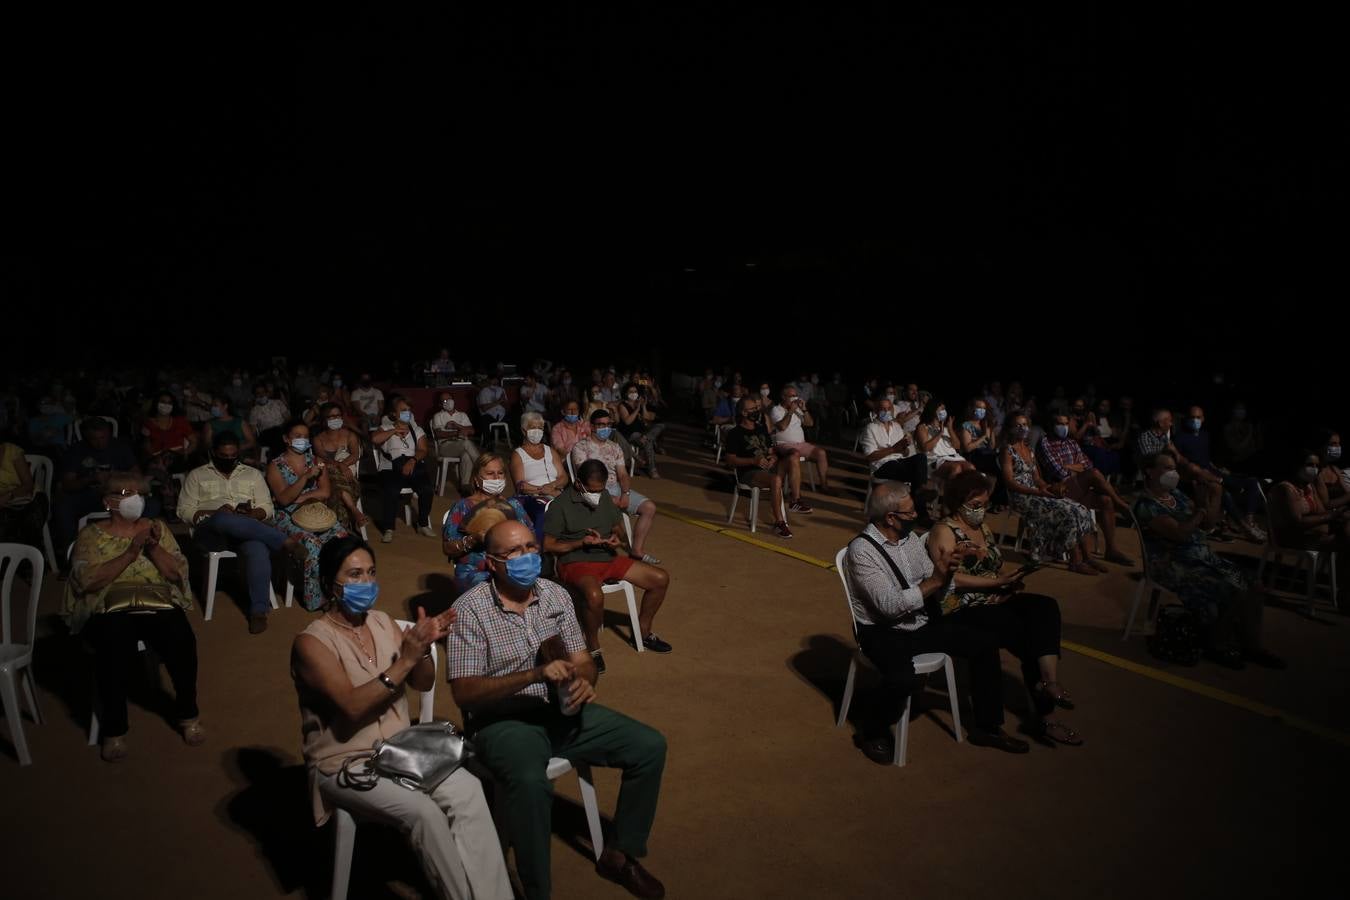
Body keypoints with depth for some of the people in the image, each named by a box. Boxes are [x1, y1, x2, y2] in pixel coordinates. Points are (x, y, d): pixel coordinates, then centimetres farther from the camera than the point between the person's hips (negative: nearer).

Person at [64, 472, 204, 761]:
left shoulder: (156, 528, 15)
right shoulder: (91, 534, 8)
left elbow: (178, 573, 6)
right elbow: (88, 580, -7)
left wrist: (153, 547, -9)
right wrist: (131, 551, -13)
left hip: (158, 604, 2)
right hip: (109, 608, -2)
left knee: (182, 642, -29)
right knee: (116, 646, -35)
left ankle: (187, 713, -6)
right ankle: (114, 729, -16)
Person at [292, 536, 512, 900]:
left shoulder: (383, 622, 7)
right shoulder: (311, 642, -11)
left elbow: (423, 684, 4)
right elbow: (353, 706, -23)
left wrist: (424, 648, -16)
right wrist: (406, 659, -27)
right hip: (346, 764, -5)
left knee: (468, 790, -23)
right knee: (423, 811, -30)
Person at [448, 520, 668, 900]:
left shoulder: (556, 594, 4)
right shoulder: (469, 609, -12)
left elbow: (583, 660, 8)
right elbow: (464, 693, -17)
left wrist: (583, 681, -17)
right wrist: (534, 675, -29)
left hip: (562, 710, 6)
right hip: (503, 719, -6)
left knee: (650, 746, -5)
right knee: (532, 782, -37)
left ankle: (620, 854, 13)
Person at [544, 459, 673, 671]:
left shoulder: (604, 497, 10)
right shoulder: (561, 504, -9)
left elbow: (618, 527, 21)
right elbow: (548, 545, -9)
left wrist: (619, 540, -3)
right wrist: (581, 543, -17)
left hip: (609, 558, 7)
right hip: (576, 563, -7)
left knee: (661, 579, -1)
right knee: (595, 595, -41)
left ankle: (643, 631, 19)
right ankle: (593, 648, -14)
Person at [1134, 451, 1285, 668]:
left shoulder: (1176, 495, 12)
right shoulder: (1146, 505, -15)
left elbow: (1210, 520, 14)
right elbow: (1180, 533, -24)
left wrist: (1214, 493, -1)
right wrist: (1203, 508, -16)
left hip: (1203, 558, 8)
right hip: (1174, 567, -8)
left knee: (1249, 585, -8)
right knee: (1230, 593, -22)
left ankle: (1251, 645, 1)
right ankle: (1217, 645, -1)